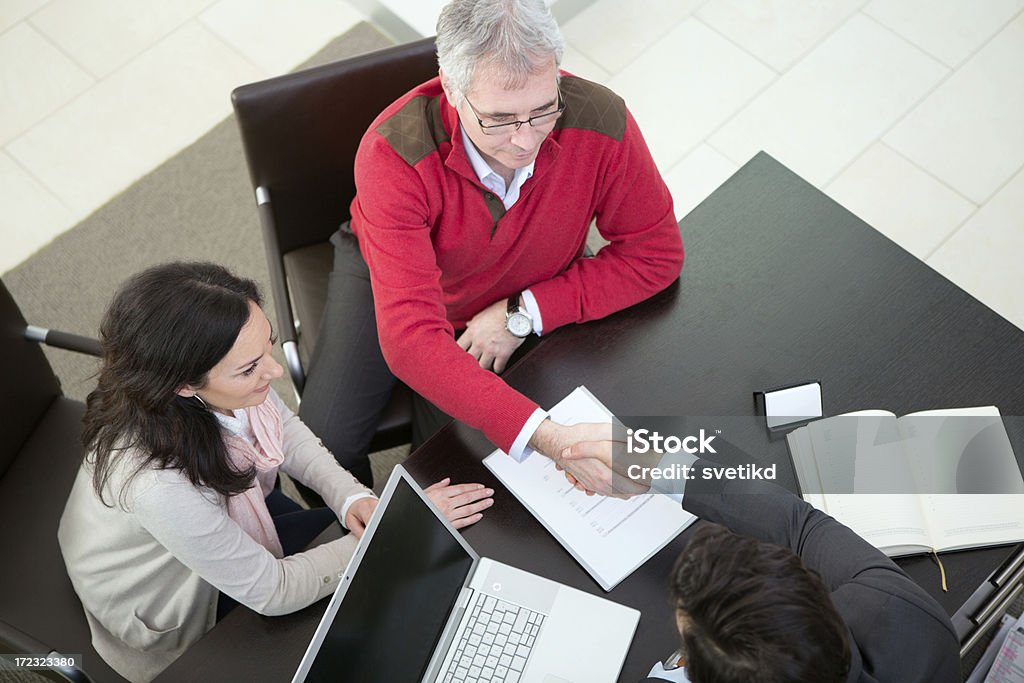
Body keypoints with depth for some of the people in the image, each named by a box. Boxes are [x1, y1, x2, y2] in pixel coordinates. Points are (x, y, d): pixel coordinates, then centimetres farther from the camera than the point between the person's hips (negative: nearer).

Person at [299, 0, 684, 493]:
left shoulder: (600, 122, -33)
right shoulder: (393, 154, -40)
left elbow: (655, 253, -18)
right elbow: (412, 340, -46)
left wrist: (524, 314, -24)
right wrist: (546, 437, -56)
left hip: (522, 301, 1)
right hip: (385, 273, -1)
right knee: (321, 445, -10)